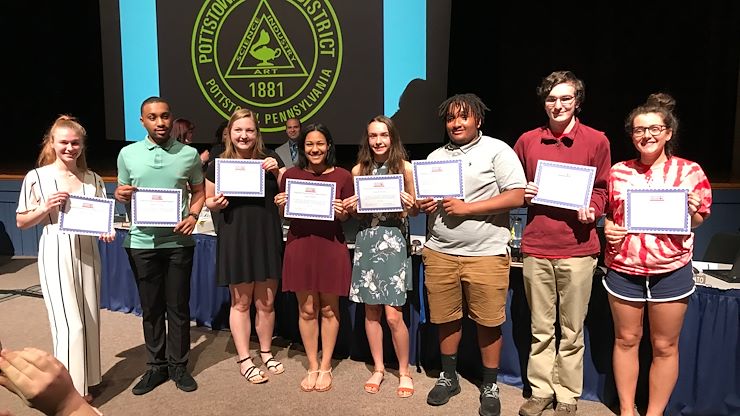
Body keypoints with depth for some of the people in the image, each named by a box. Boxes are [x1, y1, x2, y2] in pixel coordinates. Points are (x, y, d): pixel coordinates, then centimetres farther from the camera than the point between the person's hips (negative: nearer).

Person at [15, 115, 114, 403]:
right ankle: (72, 390, 8)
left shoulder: (92, 179, 6)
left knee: (89, 320, 12)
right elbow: (22, 222, 1)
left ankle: (87, 379, 30)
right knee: (70, 324, -6)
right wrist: (46, 207, -15)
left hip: (87, 253, 4)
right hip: (56, 255, -4)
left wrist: (106, 231, -8)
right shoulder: (37, 177, -3)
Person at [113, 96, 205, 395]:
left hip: (178, 241, -1)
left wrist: (193, 216, -9)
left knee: (178, 306, 8)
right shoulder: (128, 153, 3)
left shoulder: (189, 154, 0)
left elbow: (199, 192, 9)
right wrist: (120, 195, -12)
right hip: (142, 242, 1)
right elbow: (122, 194, 12)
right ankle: (156, 366, 27)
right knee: (150, 308, 11)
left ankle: (178, 365, 24)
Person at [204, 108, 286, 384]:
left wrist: (277, 171, -11)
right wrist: (216, 203, -12)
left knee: (266, 302, 10)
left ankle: (266, 353, 30)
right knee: (241, 302, 6)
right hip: (235, 238, -1)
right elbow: (208, 201, 10)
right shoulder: (219, 165, 1)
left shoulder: (269, 158, 3)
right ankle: (244, 360, 21)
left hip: (267, 236, 2)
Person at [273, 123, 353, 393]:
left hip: (331, 247, -1)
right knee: (306, 310, 8)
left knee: (329, 309, 9)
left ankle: (325, 367, 26)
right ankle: (312, 367, 25)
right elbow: (283, 215, 11)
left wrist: (342, 212, -16)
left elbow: (348, 217, 6)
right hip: (300, 246, 1)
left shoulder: (342, 176, -1)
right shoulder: (291, 175, 3)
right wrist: (280, 205, -9)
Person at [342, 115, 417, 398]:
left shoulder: (404, 168, 0)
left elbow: (415, 210, 6)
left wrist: (410, 205, -15)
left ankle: (404, 371, 17)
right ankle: (378, 368, 27)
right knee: (371, 311, 9)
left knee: (393, 315, -5)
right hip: (366, 242, 3)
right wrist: (350, 208, -7)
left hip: (394, 242, -3)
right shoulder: (358, 170, 7)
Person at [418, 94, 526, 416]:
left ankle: (490, 386, 23)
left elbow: (517, 196, -11)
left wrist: (467, 208, -17)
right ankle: (448, 377, 31)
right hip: (440, 252, 5)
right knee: (446, 318, 11)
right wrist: (422, 206, -4)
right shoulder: (435, 157, 15)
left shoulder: (497, 150, -2)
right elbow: (423, 198, 21)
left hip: (485, 254, -4)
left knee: (488, 322, 5)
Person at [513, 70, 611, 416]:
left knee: (572, 332, 8)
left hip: (577, 248, -1)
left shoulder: (596, 141, 3)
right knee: (541, 329, 12)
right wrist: (522, 193, -4)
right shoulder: (527, 141, 8)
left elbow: (601, 190, 8)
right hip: (536, 246, 2)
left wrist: (591, 211, -12)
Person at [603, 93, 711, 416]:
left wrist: (693, 211, -16)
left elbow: (698, 221, 6)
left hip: (671, 270, -1)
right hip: (623, 268, 2)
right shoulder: (618, 172, 3)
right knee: (626, 340, 12)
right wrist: (607, 229, -6)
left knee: (664, 346, 10)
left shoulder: (689, 171, -2)